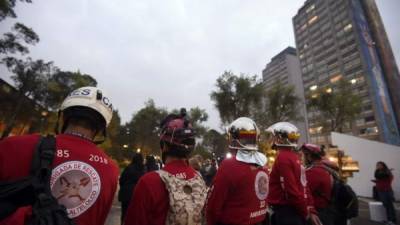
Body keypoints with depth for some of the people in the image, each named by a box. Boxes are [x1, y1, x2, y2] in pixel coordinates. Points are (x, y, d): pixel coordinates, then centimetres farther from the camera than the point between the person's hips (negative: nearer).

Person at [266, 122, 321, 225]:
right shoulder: (295, 156, 8)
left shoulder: (283, 157, -20)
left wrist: (305, 212, -9)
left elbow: (291, 190, -21)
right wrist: (311, 210, 10)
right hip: (296, 211, 9)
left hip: (286, 212, -9)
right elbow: (301, 186, 8)